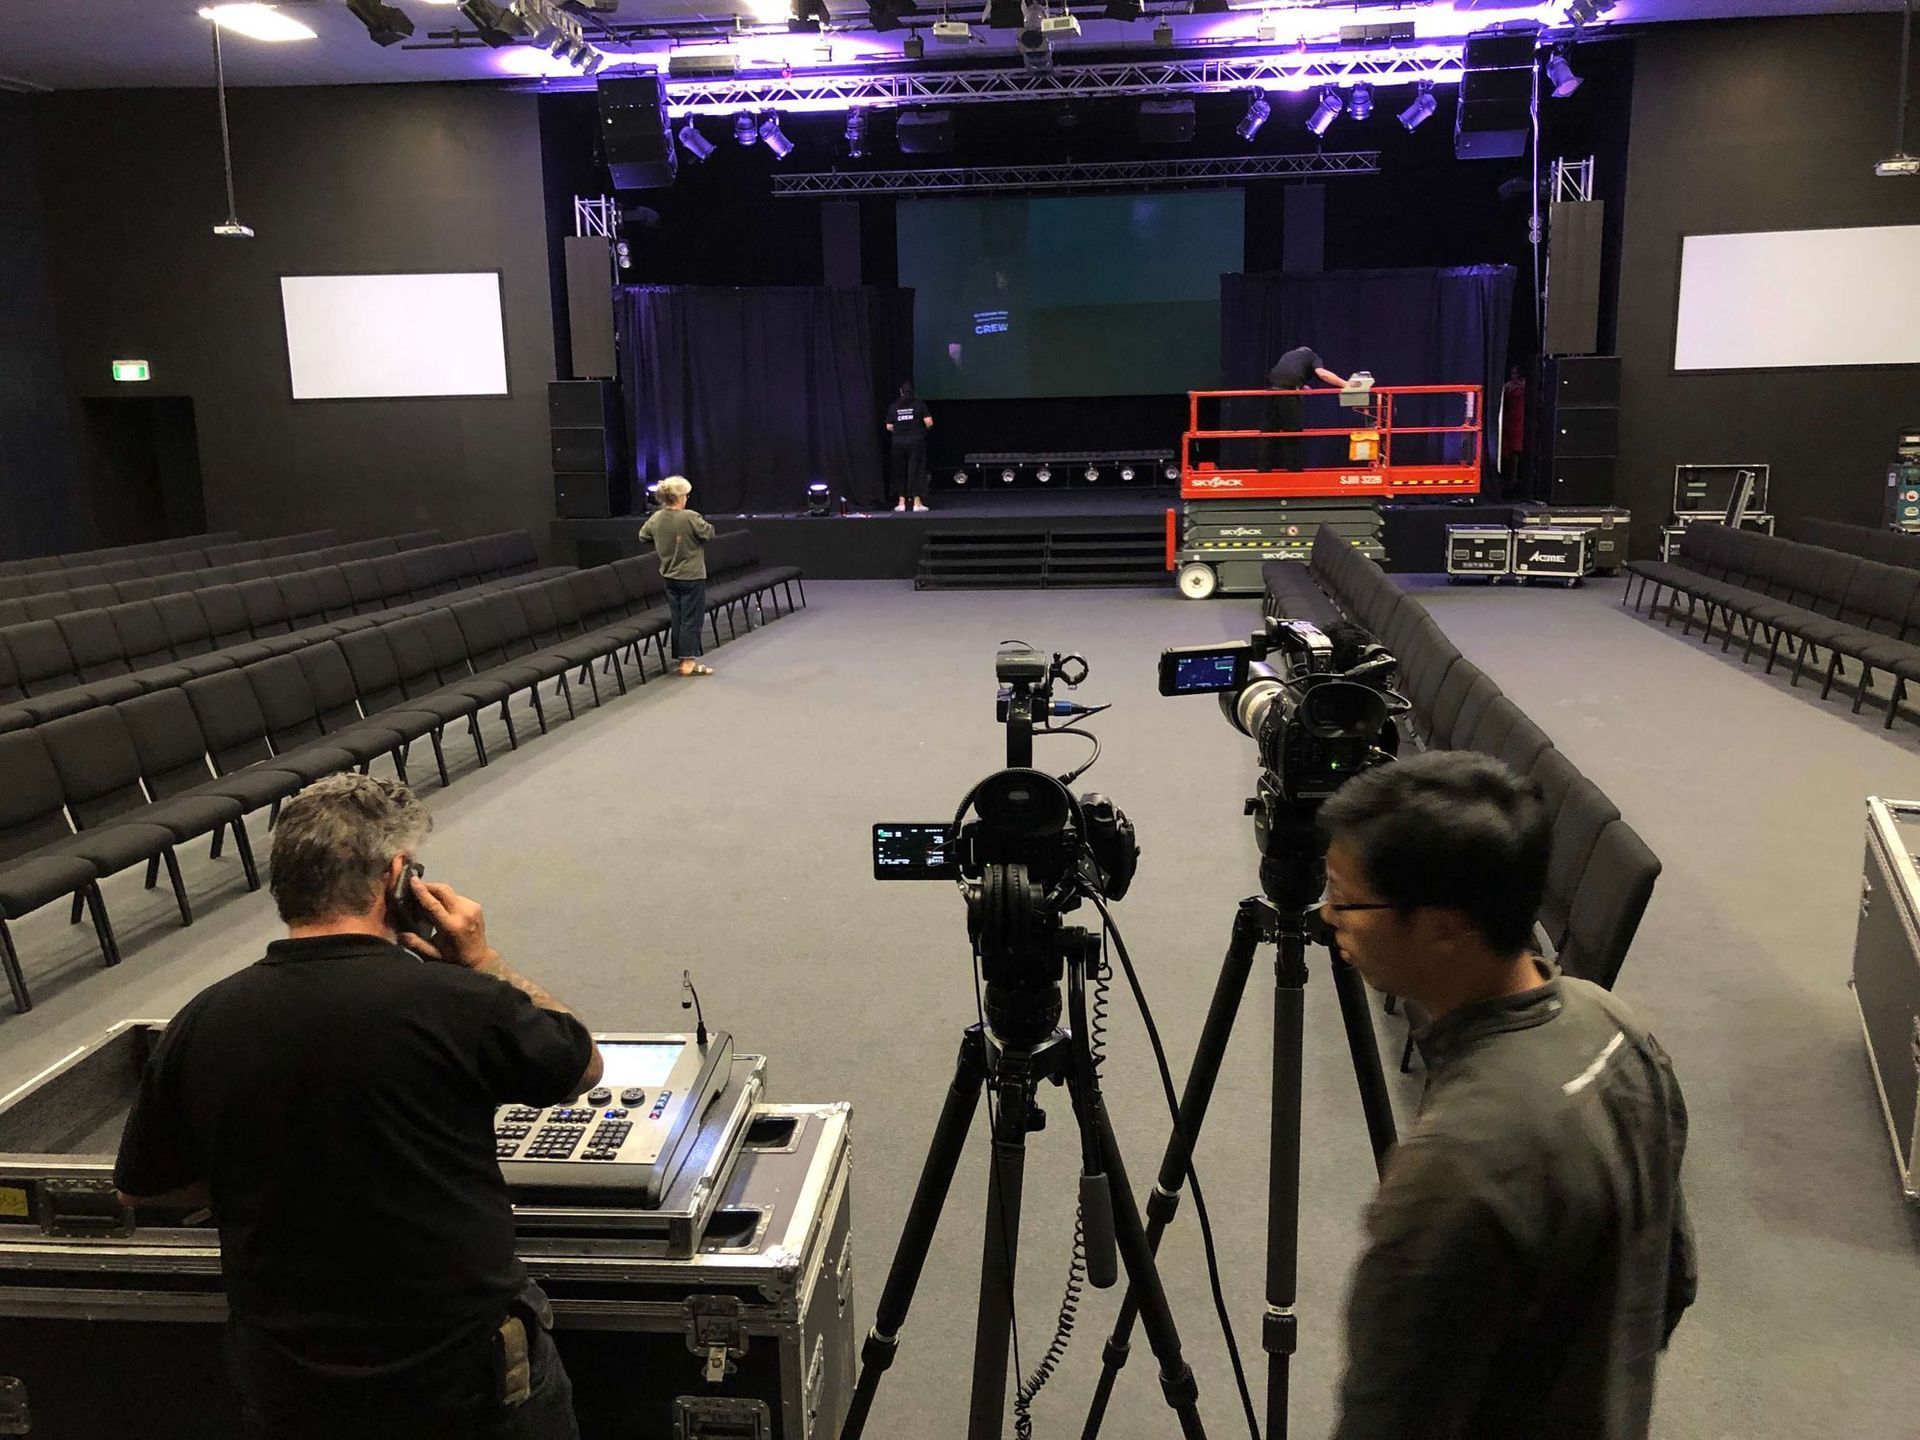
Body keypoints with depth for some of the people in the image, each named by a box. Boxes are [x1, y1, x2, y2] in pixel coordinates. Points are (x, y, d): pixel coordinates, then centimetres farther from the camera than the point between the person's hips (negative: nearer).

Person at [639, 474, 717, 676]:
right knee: (691, 618, 1)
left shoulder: (656, 518, -2)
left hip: (669, 576, 6)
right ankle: (688, 661, 1)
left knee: (678, 618, 15)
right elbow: (709, 533, -10)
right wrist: (704, 524, 9)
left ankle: (682, 657, 22)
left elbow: (643, 535, 13)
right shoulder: (690, 517, -20)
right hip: (691, 576, -6)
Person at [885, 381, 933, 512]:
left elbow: (889, 427, 4)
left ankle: (901, 502, 10)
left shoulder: (894, 406, 3)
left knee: (900, 472, 10)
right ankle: (917, 502, -1)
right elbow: (929, 422, -7)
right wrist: (925, 430, 13)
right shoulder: (919, 403, -2)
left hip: (899, 442, 2)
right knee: (916, 471, 2)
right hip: (916, 441, -2)